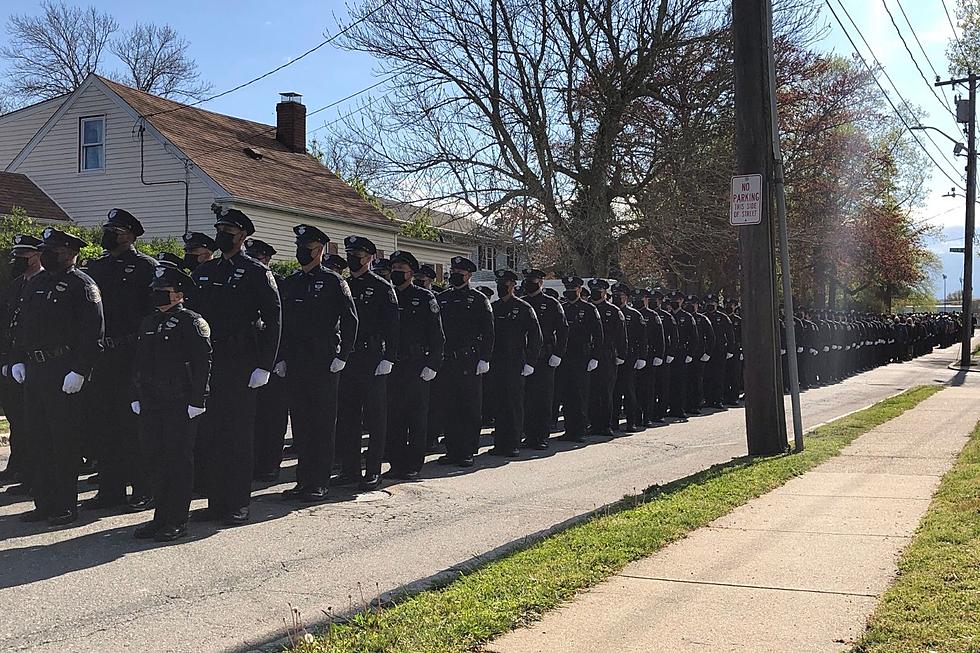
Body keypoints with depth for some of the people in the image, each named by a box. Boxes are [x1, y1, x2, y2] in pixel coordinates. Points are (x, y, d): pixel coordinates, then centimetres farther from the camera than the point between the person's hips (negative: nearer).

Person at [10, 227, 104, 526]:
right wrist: (16, 360, 11)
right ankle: (44, 503, 21)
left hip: (64, 375, -8)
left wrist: (79, 370, -20)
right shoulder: (35, 283, 17)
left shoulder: (81, 285, -7)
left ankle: (66, 506, 7)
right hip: (33, 371, 8)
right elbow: (20, 325, 22)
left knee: (64, 440, -2)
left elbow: (93, 333, -14)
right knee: (37, 439, 11)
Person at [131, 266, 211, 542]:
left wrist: (196, 402, -16)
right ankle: (161, 517, 21)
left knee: (178, 461, -1)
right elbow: (139, 364, 21)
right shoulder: (148, 324, 16)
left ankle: (177, 521, 7)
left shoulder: (192, 322, -6)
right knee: (155, 459, 10)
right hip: (150, 405, 7)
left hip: (180, 406, -7)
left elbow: (203, 364, -12)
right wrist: (136, 397, 13)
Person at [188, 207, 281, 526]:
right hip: (207, 365, 6)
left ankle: (238, 505, 7)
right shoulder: (203, 271, 14)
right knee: (211, 433, 8)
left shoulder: (257, 272, -3)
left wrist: (265, 366, -13)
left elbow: (273, 320, -7)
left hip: (240, 366, -6)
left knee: (239, 436, 0)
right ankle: (216, 501, 17)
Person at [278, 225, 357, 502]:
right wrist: (282, 358, 9)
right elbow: (281, 323, 17)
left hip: (324, 364, -6)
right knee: (299, 423, 8)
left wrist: (342, 356, -9)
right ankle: (303, 480, 16)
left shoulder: (333, 281, -2)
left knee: (323, 423, 0)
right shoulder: (288, 283, 14)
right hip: (295, 365, 6)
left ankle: (320, 483, 5)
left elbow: (350, 320, -5)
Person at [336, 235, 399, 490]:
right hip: (345, 361, 6)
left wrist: (388, 359, -14)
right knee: (346, 417, 8)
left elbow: (392, 326, -7)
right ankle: (349, 469, 16)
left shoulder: (382, 287, -1)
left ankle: (373, 471, 4)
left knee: (375, 418, -1)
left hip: (373, 361, -6)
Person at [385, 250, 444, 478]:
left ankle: (413, 465, 8)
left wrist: (432, 365, -10)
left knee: (417, 418, 1)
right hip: (391, 367, 4)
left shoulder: (425, 298, 0)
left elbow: (437, 336, -3)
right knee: (393, 418, 6)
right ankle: (396, 463, 15)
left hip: (416, 369, -4)